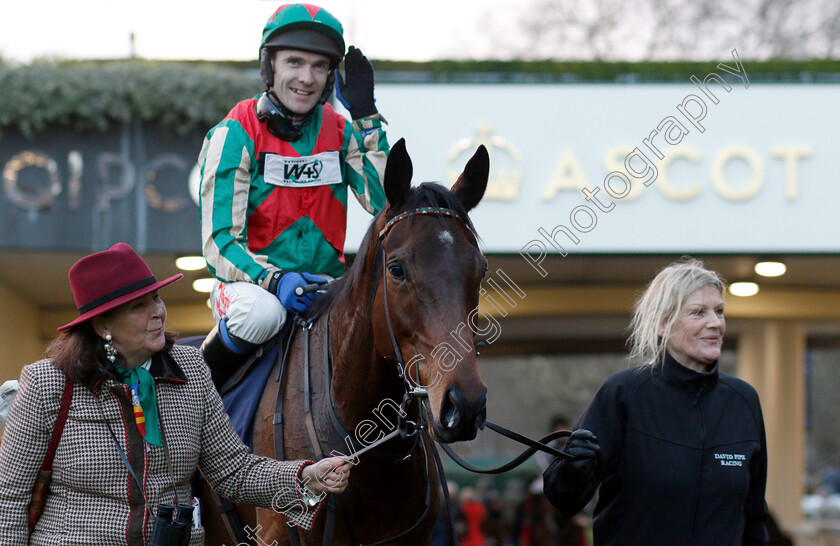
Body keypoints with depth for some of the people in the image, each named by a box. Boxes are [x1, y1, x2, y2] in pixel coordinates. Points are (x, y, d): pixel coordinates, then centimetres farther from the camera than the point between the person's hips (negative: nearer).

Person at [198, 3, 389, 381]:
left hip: (327, 289, 4)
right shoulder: (235, 136, -7)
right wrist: (273, 280, -30)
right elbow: (219, 242, -12)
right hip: (250, 282, -4)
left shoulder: (340, 133, 6)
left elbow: (388, 204, -8)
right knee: (262, 311, -38)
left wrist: (366, 119, -11)